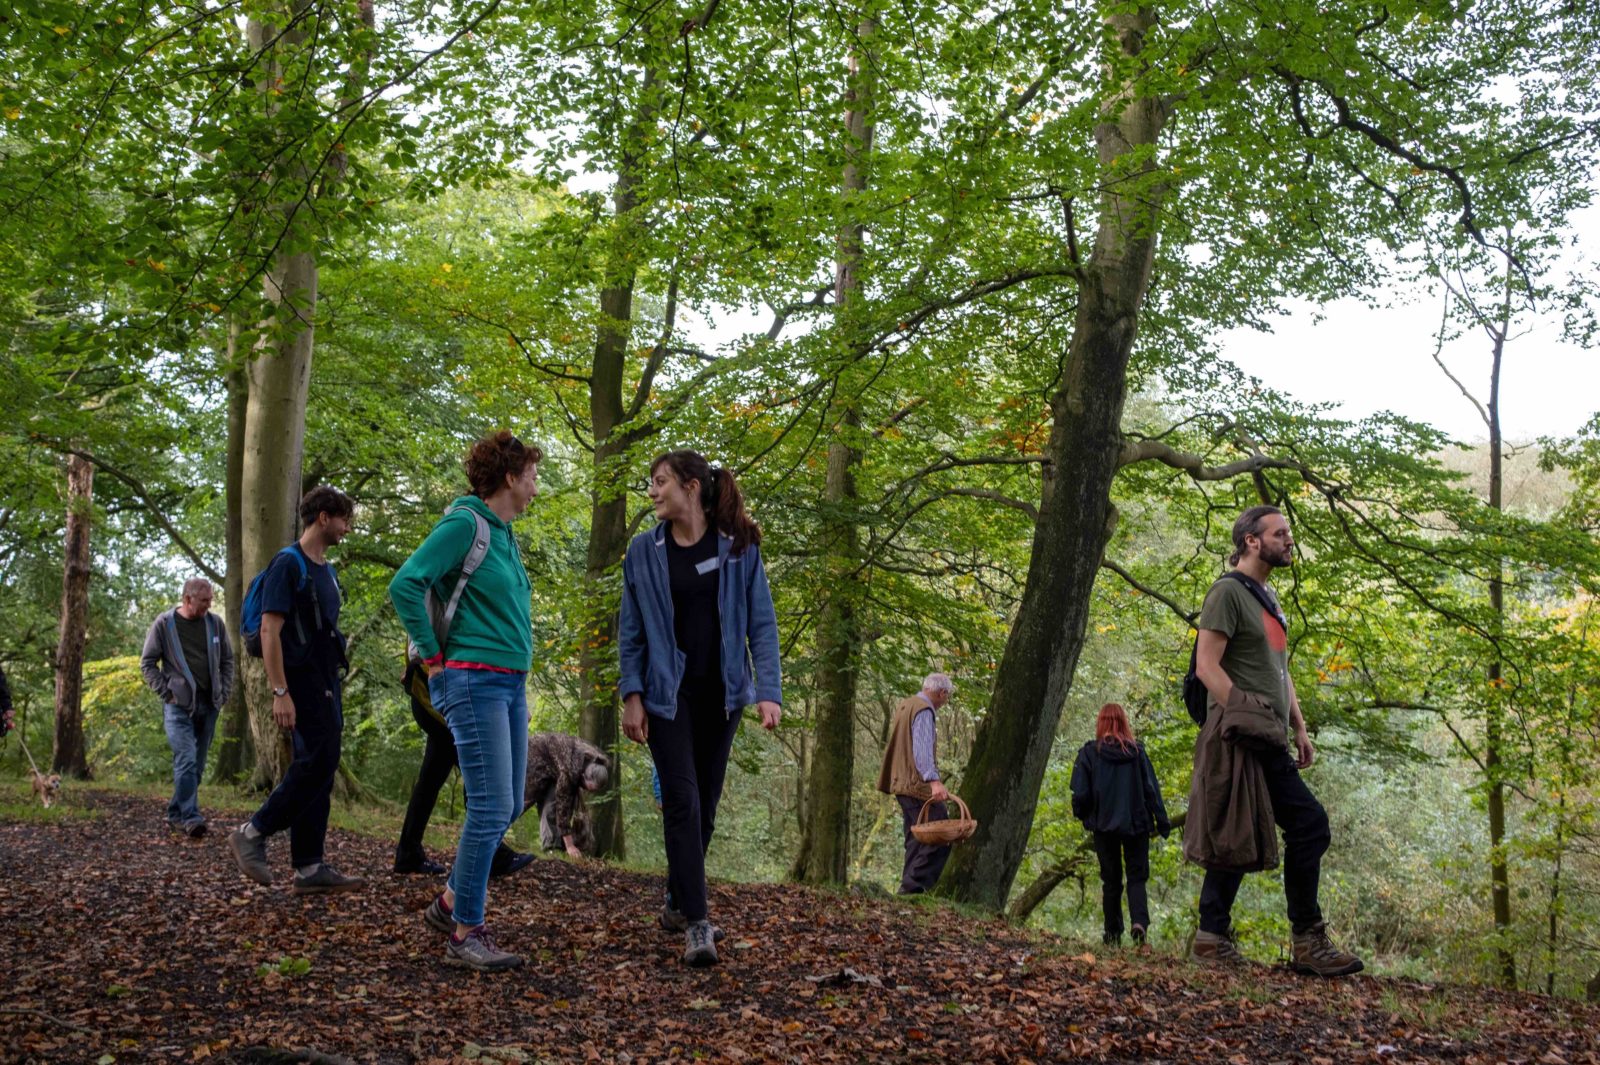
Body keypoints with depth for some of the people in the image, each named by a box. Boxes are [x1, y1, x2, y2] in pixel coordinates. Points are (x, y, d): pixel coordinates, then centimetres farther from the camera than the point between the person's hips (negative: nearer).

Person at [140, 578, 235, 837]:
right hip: (179, 704, -4)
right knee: (186, 760, -16)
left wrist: (223, 693, 7)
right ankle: (190, 818, -18)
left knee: (197, 764, 8)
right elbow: (147, 663, 2)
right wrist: (165, 693, -5)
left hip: (208, 705, 5)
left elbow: (227, 661, 16)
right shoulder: (164, 624, -2)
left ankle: (176, 813, 19)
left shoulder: (215, 623, 8)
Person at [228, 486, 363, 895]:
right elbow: (270, 630, -15)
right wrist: (280, 692, -20)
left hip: (326, 684, 9)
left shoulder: (326, 571, 18)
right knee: (318, 761, -14)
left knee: (317, 769, 6)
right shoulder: (288, 564, -9)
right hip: (301, 681, -9)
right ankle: (252, 833, -1)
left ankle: (309, 868, 7)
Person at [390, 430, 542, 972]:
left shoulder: (503, 534, 15)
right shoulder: (464, 524, -12)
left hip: (509, 683, 9)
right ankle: (466, 934, -1)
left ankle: (451, 901, 28)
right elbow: (405, 585, -20)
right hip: (473, 682, -9)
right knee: (490, 808, -9)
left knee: (507, 805, 12)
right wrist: (433, 656, -14)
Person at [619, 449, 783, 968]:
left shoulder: (738, 547, -3)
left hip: (720, 693, 1)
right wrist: (632, 696, -6)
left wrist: (768, 691, -12)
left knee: (705, 804, 11)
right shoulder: (644, 550, -1)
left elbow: (761, 623, -3)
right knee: (682, 800, -11)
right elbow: (631, 631, 2)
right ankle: (696, 923, -11)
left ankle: (678, 901, 29)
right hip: (668, 692, -1)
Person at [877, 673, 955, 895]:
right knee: (940, 837, -12)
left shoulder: (905, 705, 19)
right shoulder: (924, 711, -12)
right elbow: (922, 750, -25)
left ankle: (910, 889, 12)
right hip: (917, 785, -10)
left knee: (917, 840, 13)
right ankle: (913, 885, -17)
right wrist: (934, 781, -36)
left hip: (902, 783, 10)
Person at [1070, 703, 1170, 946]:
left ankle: (1113, 934, 12)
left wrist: (1081, 815, 13)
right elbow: (1152, 789, -3)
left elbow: (1081, 794, -7)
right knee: (1137, 877, 7)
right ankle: (1139, 922, -16)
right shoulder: (1137, 751, -3)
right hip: (1136, 825, 0)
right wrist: (1162, 823, 2)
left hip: (1104, 826, 0)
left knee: (1111, 881, 12)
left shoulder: (1089, 753, -7)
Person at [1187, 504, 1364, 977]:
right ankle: (1212, 937, 0)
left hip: (1271, 743, 10)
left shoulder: (1268, 598, 21)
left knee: (1310, 825, 8)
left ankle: (1308, 943, 12)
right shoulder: (1228, 592, -9)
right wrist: (1243, 717, -20)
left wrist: (1299, 729, 16)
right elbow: (1207, 665, -16)